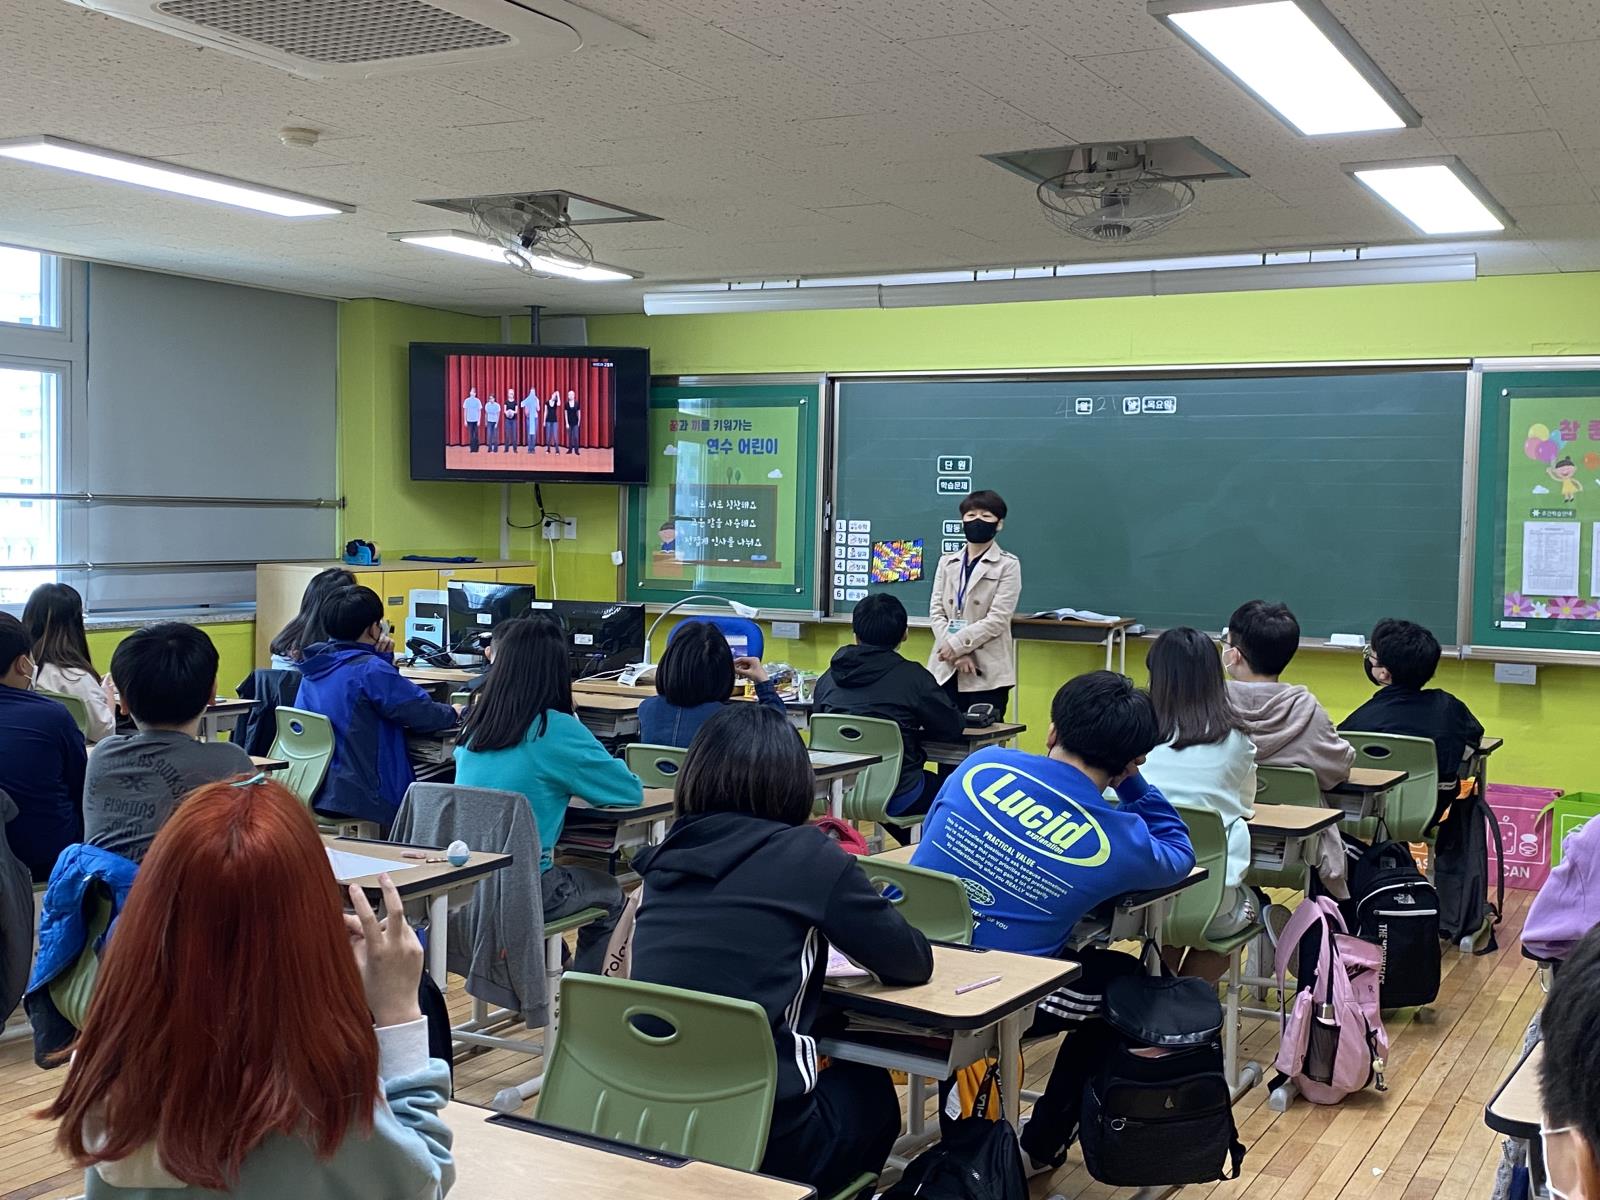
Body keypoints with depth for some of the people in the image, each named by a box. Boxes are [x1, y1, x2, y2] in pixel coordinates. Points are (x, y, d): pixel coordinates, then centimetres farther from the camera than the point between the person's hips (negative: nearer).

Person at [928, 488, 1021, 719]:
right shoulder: (947, 562, 14)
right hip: (946, 669, 4)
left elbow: (997, 619, -8)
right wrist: (957, 654, -9)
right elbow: (936, 611, 5)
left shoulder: (1008, 565, 1)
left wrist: (957, 644, -13)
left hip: (986, 673, -4)